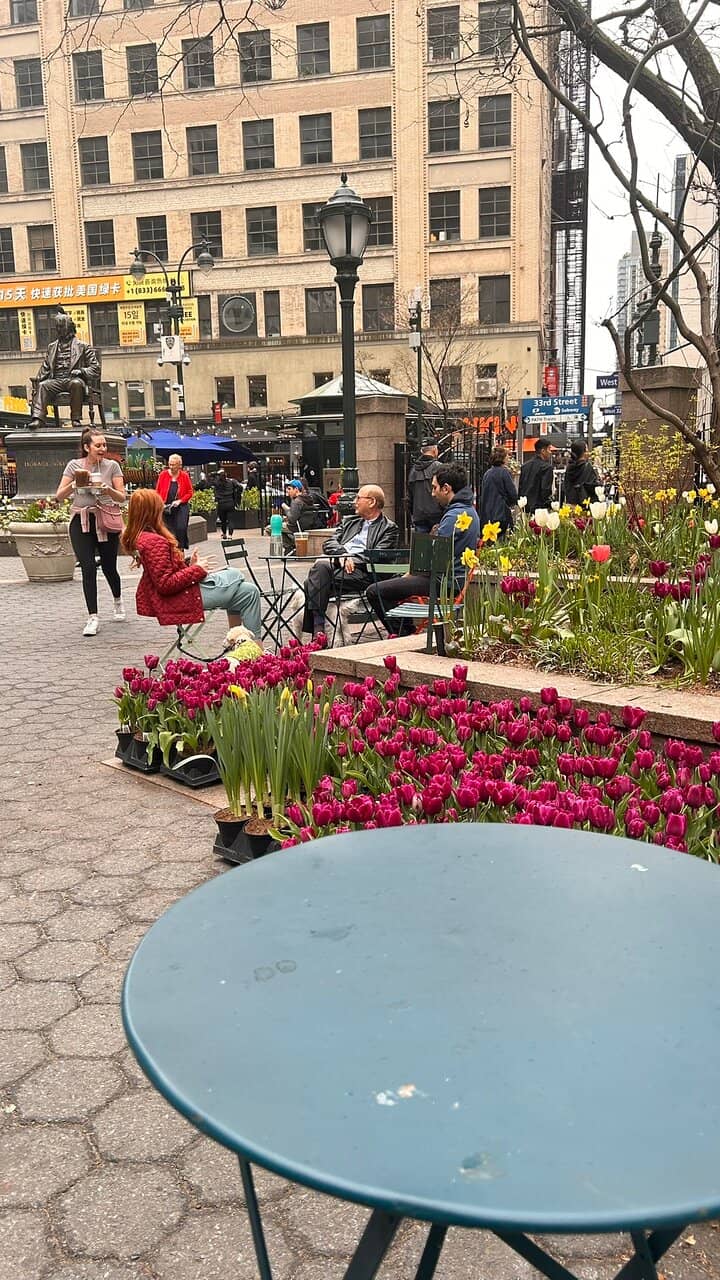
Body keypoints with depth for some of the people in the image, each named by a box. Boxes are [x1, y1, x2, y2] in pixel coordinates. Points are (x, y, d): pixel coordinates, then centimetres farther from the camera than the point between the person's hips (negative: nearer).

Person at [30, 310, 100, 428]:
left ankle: (76, 419, -36)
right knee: (42, 385, -29)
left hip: (74, 379, -3)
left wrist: (81, 371, -10)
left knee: (76, 383, -39)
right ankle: (37, 419, -44)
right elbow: (45, 369, 24)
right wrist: (38, 381, 6)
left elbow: (95, 367, 8)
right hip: (56, 381, 3)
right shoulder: (51, 347, 27)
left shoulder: (82, 346, 14)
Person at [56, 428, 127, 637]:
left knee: (108, 567, 5)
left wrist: (107, 488, -18)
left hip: (107, 521, 0)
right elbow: (59, 496, 2)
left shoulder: (112, 466, 2)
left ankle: (118, 600, 38)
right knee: (88, 568, -9)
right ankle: (93, 618, -6)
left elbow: (122, 497, 1)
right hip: (81, 522, 0)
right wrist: (74, 484, -15)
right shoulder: (74, 465, 3)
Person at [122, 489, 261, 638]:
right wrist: (196, 570, -18)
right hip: (183, 597, -11)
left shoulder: (138, 538, 6)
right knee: (249, 592, -5)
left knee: (234, 574, 25)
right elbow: (165, 584, -28)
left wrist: (189, 566, 4)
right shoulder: (155, 542, -25)